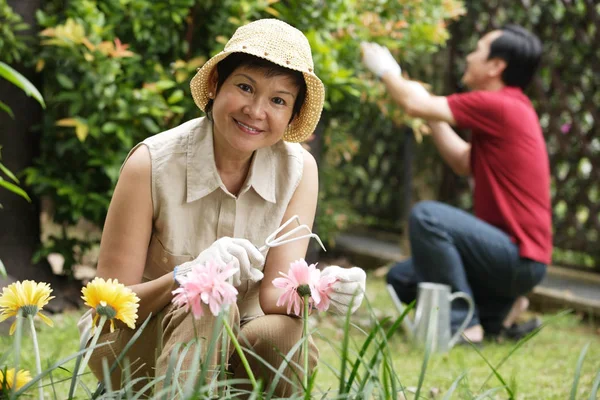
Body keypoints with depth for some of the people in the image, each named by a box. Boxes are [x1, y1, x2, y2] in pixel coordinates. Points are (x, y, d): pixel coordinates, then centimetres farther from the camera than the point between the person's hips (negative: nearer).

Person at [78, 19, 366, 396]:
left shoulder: (299, 170, -9)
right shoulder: (152, 164, -18)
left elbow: (275, 296, -16)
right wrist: (185, 276, -38)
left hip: (233, 346, 3)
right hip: (136, 345, -3)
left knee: (283, 336, -29)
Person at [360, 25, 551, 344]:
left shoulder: (500, 106, -17)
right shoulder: (509, 109, 14)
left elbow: (415, 105, -14)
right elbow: (465, 163, 22)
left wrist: (385, 70, 4)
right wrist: (432, 118, 20)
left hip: (520, 259, -10)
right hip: (511, 250, 10)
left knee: (426, 215, -25)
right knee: (401, 279, 9)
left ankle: (462, 325, -18)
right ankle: (499, 310, 11)